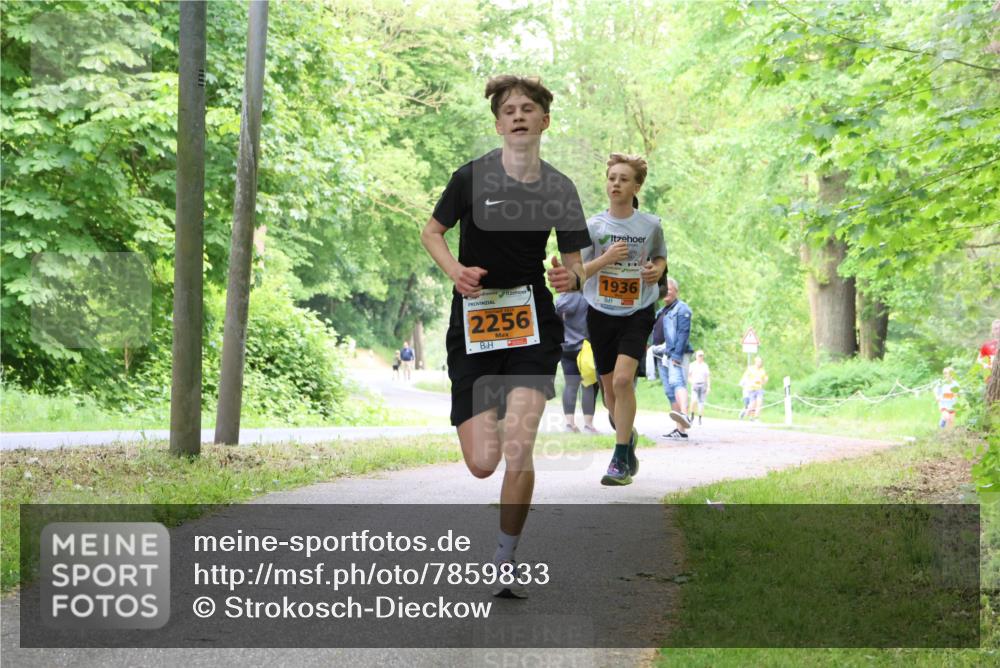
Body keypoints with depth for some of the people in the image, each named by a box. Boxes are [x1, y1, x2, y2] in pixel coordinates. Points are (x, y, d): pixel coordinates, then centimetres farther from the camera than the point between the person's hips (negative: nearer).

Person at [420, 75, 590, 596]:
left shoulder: (559, 188, 1)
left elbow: (574, 263, 10)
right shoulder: (472, 177, -5)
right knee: (482, 464, -4)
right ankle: (483, 421, 35)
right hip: (473, 327, 0)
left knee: (517, 448, -18)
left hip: (533, 324, 0)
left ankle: (506, 559, 1)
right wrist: (454, 269, -12)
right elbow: (431, 231, 8)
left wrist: (572, 277, -14)